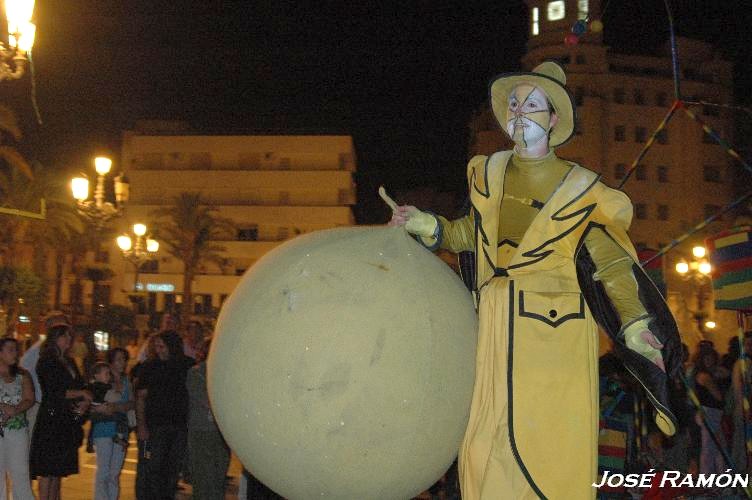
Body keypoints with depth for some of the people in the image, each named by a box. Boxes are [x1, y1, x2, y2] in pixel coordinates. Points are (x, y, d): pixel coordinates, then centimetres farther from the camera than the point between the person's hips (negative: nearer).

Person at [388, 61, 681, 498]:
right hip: (498, 331, 4)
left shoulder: (579, 188, -1)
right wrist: (426, 225, 10)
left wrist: (633, 323, -12)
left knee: (554, 450, -4)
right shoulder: (489, 172, 11)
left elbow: (612, 263, 1)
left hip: (556, 331, -4)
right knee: (489, 451, 3)